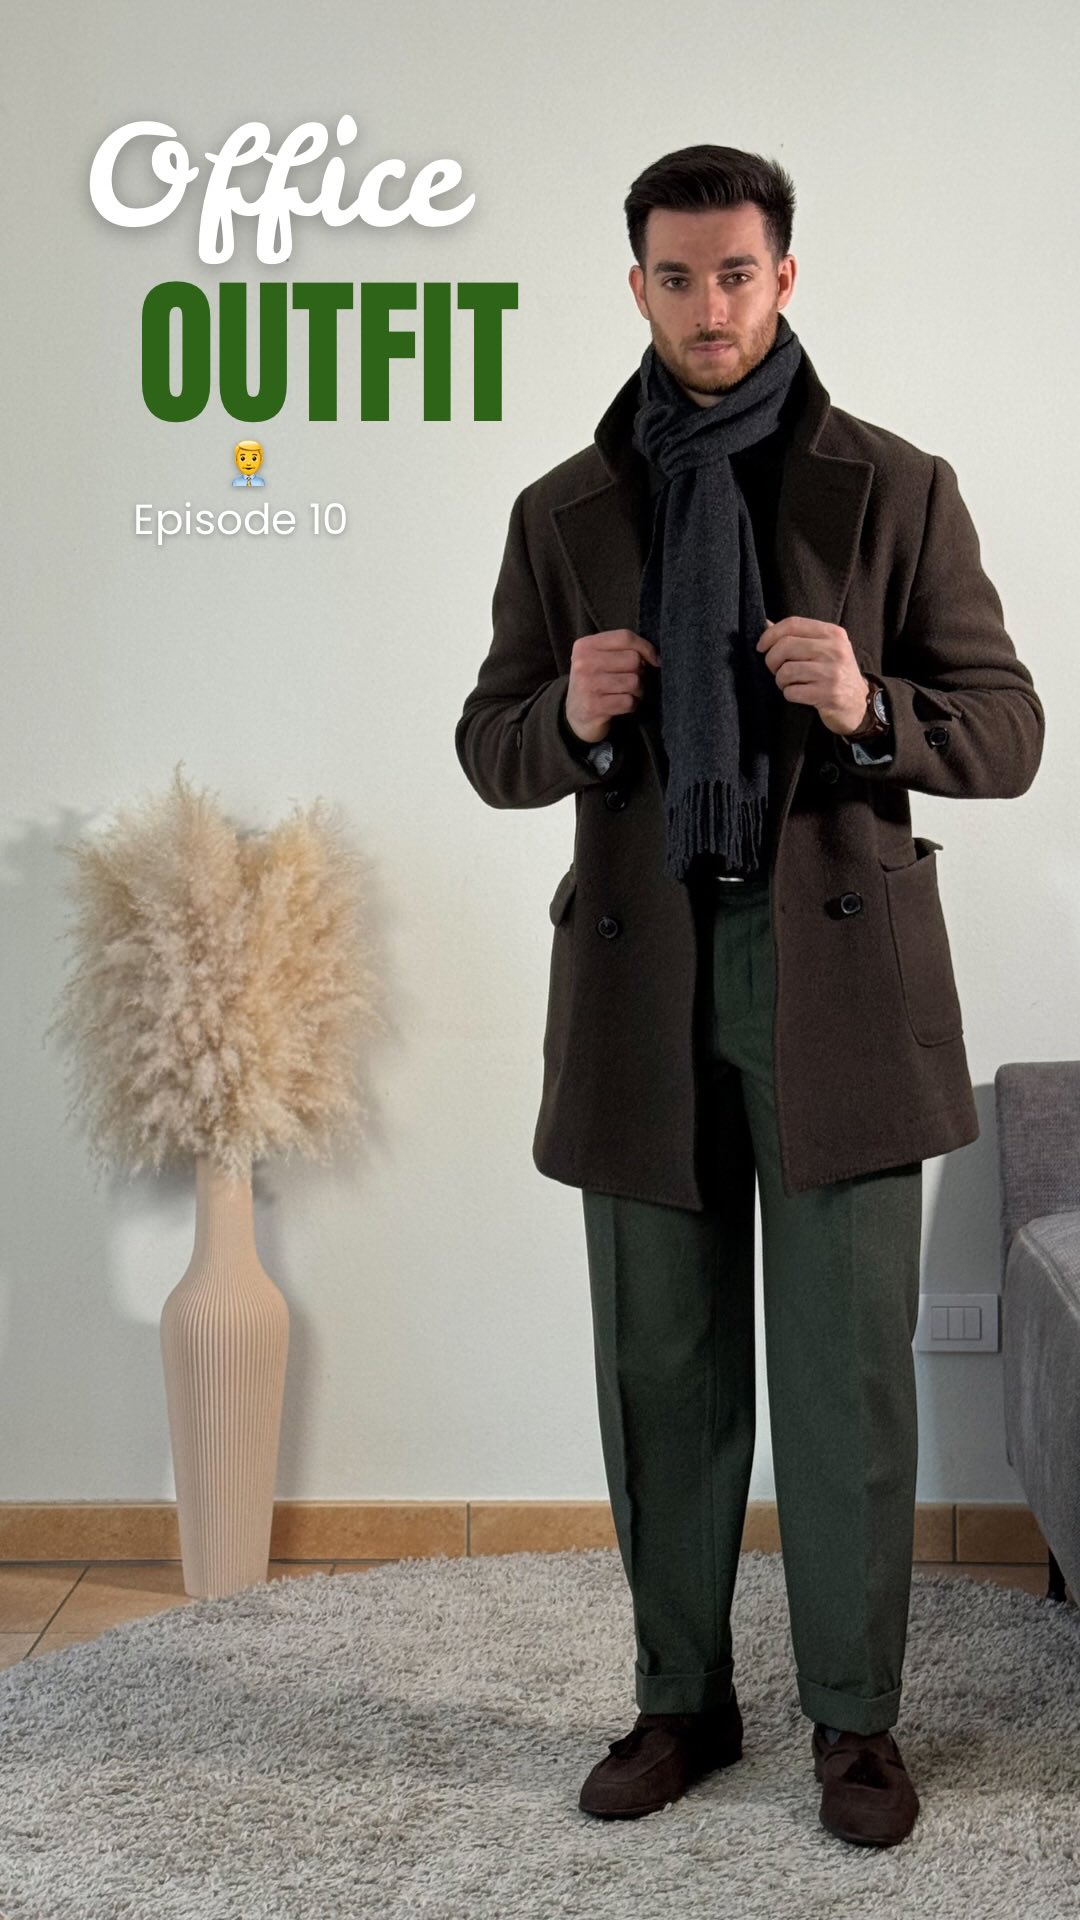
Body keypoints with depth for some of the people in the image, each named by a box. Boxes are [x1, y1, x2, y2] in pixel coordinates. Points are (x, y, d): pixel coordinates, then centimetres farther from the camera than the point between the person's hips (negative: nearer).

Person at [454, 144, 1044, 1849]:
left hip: (839, 967, -2)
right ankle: (682, 1698, 26)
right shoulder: (563, 513, 8)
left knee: (848, 1368, 3)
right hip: (643, 974, 2)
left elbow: (1007, 734, 1)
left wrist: (870, 707, -20)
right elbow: (492, 750, 10)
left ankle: (855, 1719, 19)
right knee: (663, 1369, 9)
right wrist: (571, 715, -13)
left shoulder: (899, 490, 2)